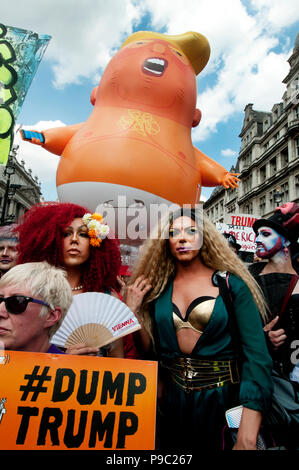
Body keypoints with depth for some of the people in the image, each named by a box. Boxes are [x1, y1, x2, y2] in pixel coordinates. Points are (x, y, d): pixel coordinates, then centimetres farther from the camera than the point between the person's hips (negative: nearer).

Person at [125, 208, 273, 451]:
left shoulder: (231, 284, -9)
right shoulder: (157, 289, -1)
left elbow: (256, 353, -15)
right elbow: (151, 350, 2)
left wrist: (247, 436, -22)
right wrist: (134, 311, -10)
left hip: (222, 398, -2)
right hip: (171, 402, 3)